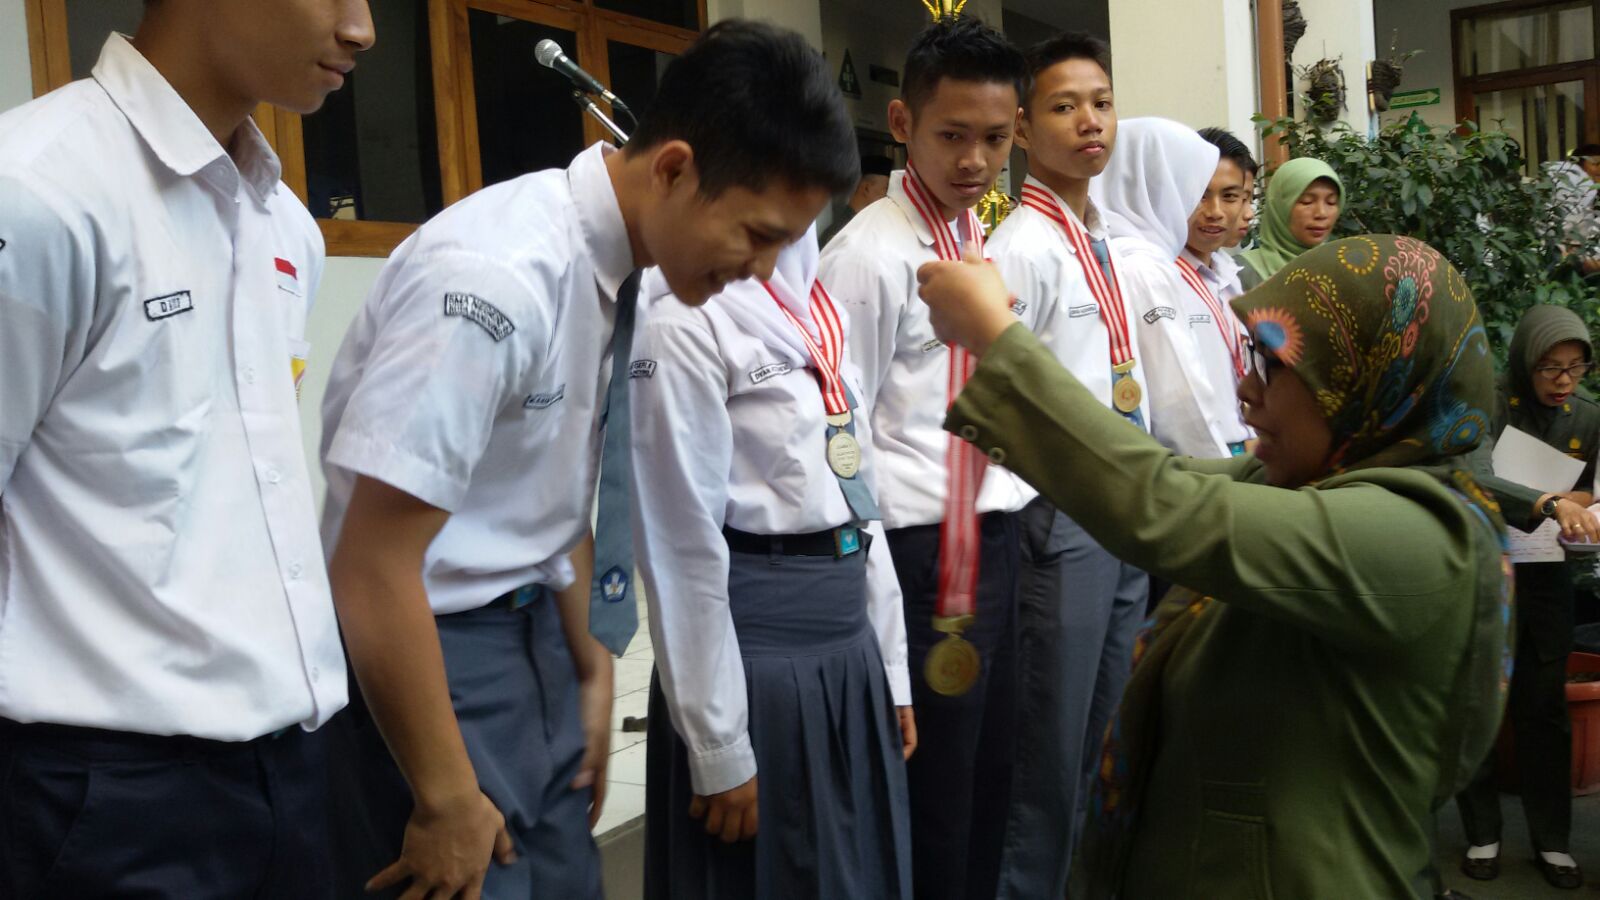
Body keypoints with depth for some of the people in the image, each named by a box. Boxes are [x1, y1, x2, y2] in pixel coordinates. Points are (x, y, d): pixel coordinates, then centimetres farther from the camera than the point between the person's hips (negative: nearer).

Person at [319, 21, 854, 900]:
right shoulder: (499, 275, -27)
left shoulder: (620, 267, -3)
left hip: (534, 632, 8)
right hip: (417, 653, -7)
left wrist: (591, 672, 14)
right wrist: (446, 800, -17)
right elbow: (372, 571, -25)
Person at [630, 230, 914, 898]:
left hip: (849, 650, 8)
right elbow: (683, 546, -16)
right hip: (752, 657, -7)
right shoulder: (687, 317, -15)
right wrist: (720, 747, -14)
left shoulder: (813, 307, 10)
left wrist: (891, 665, 12)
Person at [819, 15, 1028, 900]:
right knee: (932, 780, 4)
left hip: (996, 536, 8)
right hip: (922, 549, -8)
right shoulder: (868, 254, -14)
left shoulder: (987, 241, 10)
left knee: (991, 768, 18)